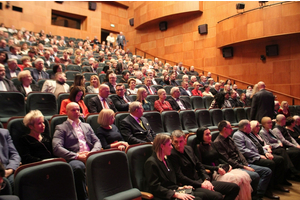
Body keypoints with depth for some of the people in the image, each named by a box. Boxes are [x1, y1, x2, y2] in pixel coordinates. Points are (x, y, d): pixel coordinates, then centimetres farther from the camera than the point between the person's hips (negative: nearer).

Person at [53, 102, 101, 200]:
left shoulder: (87, 126, 27)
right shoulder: (61, 128, 12)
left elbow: (97, 142, 20)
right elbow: (57, 148, -4)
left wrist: (92, 153, -4)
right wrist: (77, 156, -15)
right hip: (74, 159, -4)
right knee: (78, 167, -39)